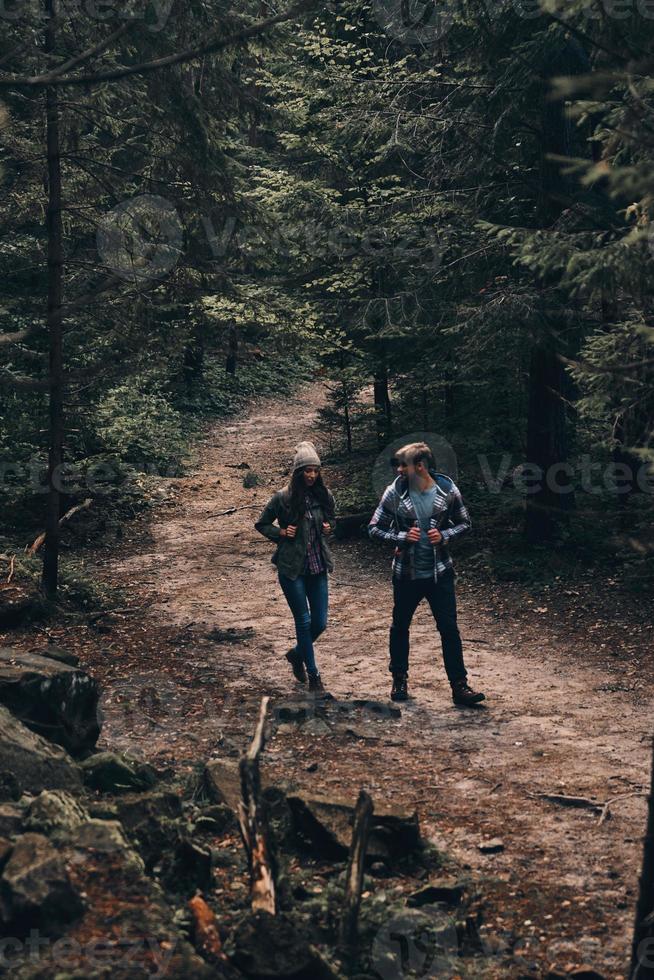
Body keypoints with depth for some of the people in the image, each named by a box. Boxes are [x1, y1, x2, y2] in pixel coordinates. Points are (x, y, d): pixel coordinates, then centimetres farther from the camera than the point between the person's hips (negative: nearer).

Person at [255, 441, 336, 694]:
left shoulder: (323, 496, 2)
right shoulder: (283, 498, -9)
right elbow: (261, 524, 3)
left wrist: (328, 528, -2)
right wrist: (281, 533, -13)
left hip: (318, 567, 4)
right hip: (292, 568, -4)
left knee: (320, 623, 5)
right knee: (304, 621, 0)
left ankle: (297, 654, 34)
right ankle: (313, 675, 13)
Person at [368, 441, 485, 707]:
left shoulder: (447, 490, -8)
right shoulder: (395, 492, -9)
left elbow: (464, 523, 5)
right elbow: (374, 528, -2)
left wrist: (444, 535, -14)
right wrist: (401, 537, -17)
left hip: (439, 572, -1)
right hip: (406, 573, 1)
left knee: (449, 628, -2)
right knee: (400, 627, 14)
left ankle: (459, 686, 4)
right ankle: (399, 680, 32)